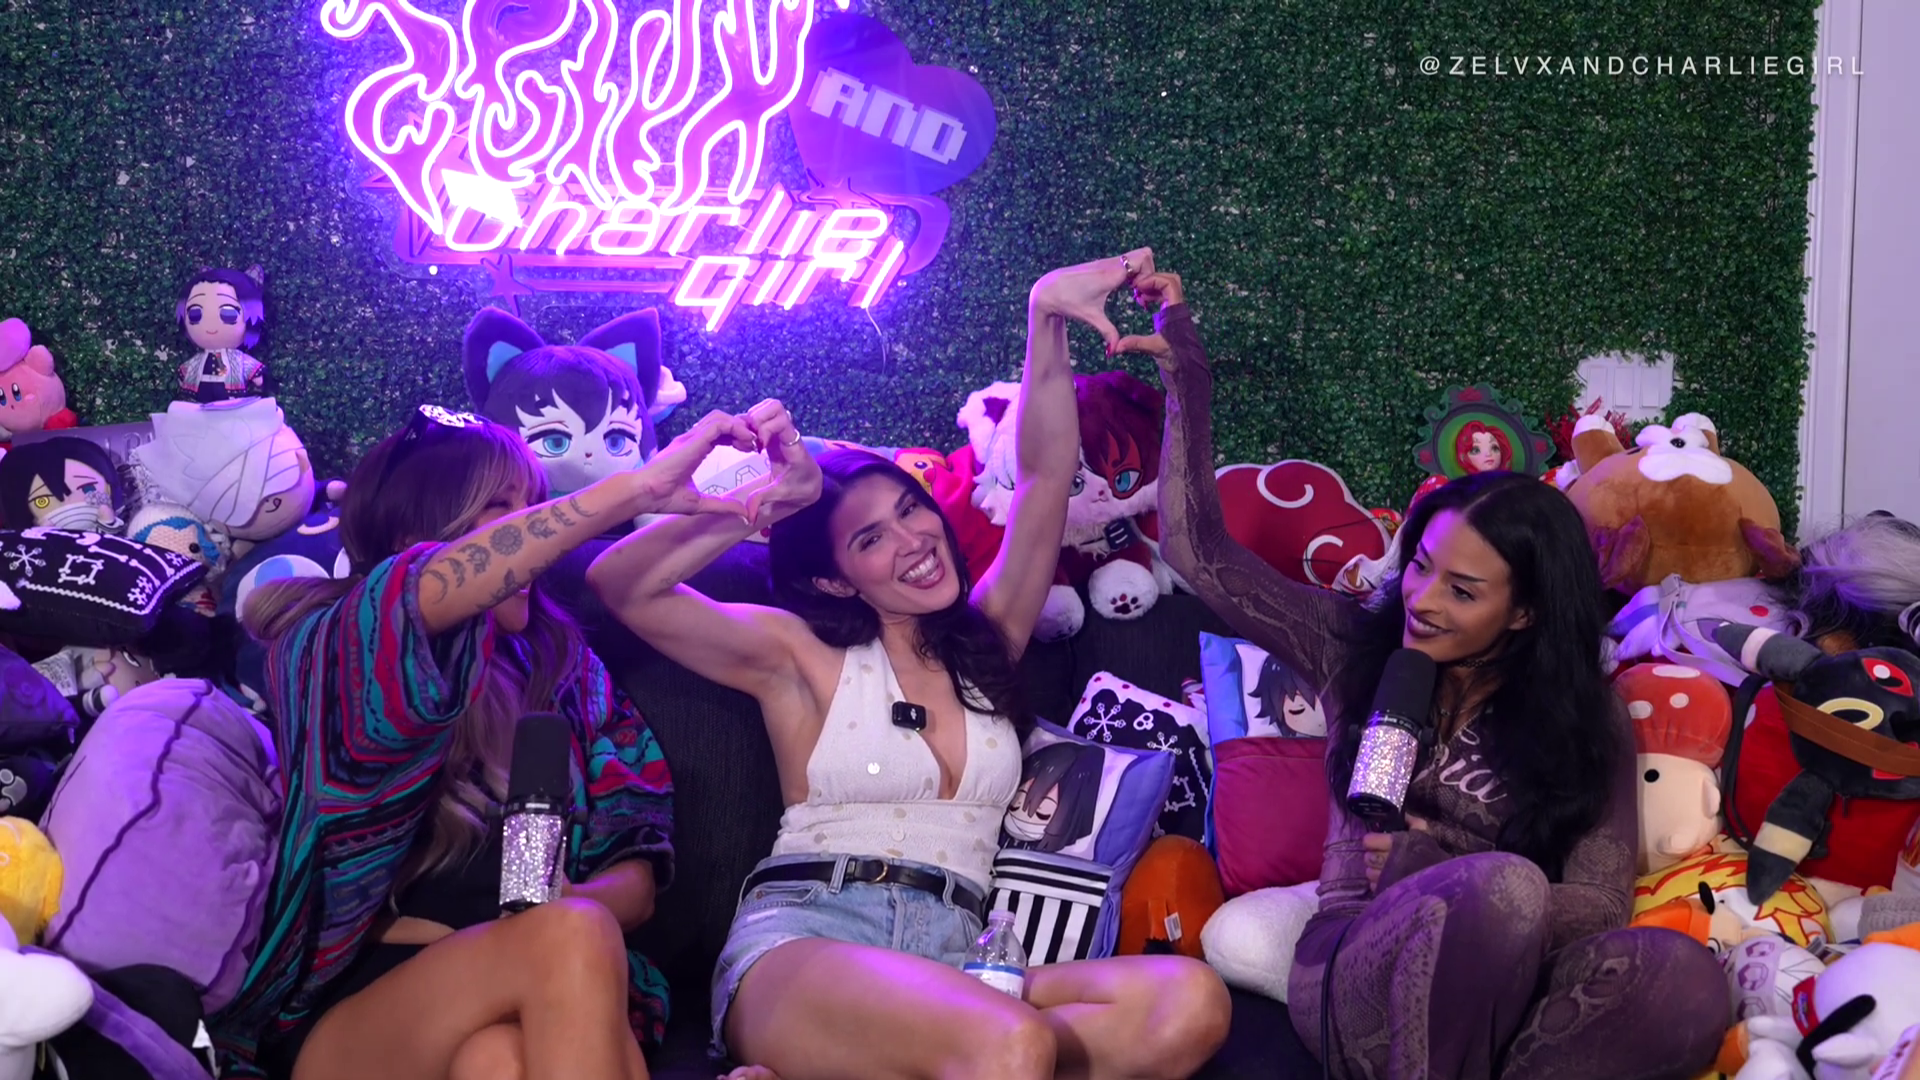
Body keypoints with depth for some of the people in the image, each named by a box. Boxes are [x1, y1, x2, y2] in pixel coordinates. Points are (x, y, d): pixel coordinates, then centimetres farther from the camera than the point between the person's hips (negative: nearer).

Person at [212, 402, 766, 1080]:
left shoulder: (563, 670, 17)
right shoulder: (332, 650, 6)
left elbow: (635, 878, 11)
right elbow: (422, 595, -19)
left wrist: (569, 908, -13)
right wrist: (638, 487, -22)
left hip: (544, 1005, 2)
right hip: (348, 1017, -2)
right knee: (572, 937, -32)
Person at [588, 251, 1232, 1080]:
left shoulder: (989, 642, 21)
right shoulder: (804, 657, 11)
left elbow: (1046, 473, 15)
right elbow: (621, 585, 2)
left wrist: (1046, 319, 3)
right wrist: (762, 505, -7)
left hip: (949, 966, 6)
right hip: (799, 947, -6)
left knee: (1190, 1001, -28)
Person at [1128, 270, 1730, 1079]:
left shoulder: (1585, 719, 4)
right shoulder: (1357, 647, 7)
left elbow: (1603, 904, -5)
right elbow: (1198, 551, 7)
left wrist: (1431, 864, -18)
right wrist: (1186, 378, 5)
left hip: (1494, 993, 1)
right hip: (1355, 978, -1)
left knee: (1684, 980, -32)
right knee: (1504, 885, -36)